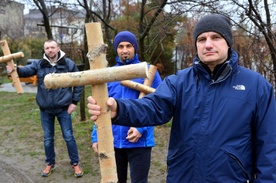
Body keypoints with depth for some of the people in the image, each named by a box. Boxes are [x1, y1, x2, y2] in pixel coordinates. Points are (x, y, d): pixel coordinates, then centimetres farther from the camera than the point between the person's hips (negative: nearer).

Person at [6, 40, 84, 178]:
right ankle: (50, 163, 33)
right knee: (48, 138, 14)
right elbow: (26, 70, -17)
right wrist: (16, 70, -40)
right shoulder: (39, 64, -1)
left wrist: (74, 102, -3)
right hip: (45, 109, 2)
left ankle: (75, 163, 23)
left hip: (63, 108, -2)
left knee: (68, 137, 7)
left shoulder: (68, 64, -6)